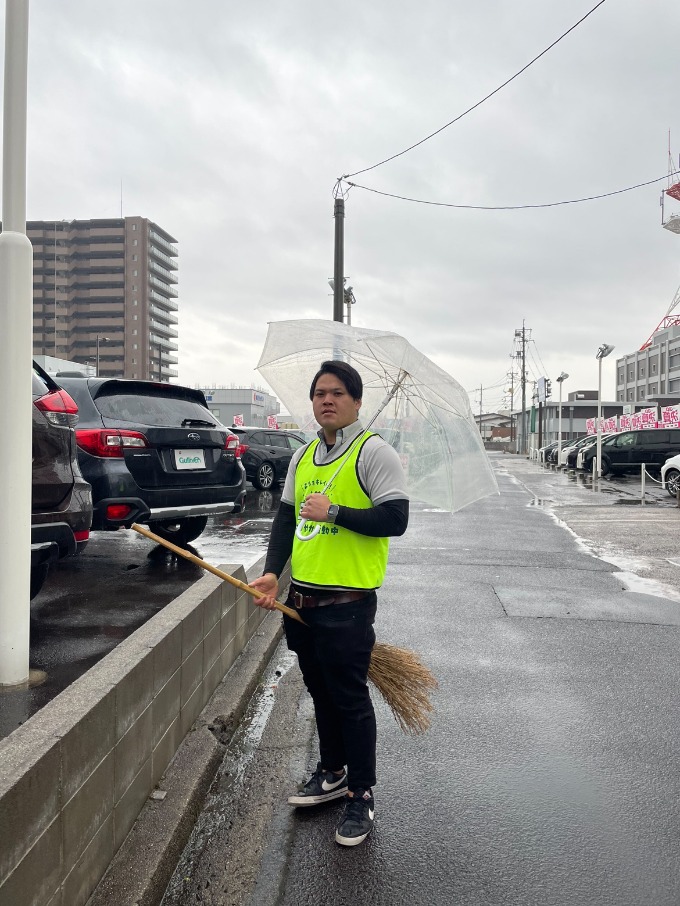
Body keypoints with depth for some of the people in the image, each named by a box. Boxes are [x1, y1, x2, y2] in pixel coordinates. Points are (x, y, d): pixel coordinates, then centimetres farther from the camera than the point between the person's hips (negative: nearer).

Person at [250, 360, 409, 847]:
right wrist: (273, 572, 3)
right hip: (301, 597, 7)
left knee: (350, 698, 3)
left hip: (347, 603, -7)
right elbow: (286, 516, 14)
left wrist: (334, 512, -20)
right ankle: (333, 772, 39)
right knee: (321, 692, 20)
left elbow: (395, 518, -16)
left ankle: (362, 795, 21)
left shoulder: (374, 451, -9)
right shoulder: (303, 456, 13)